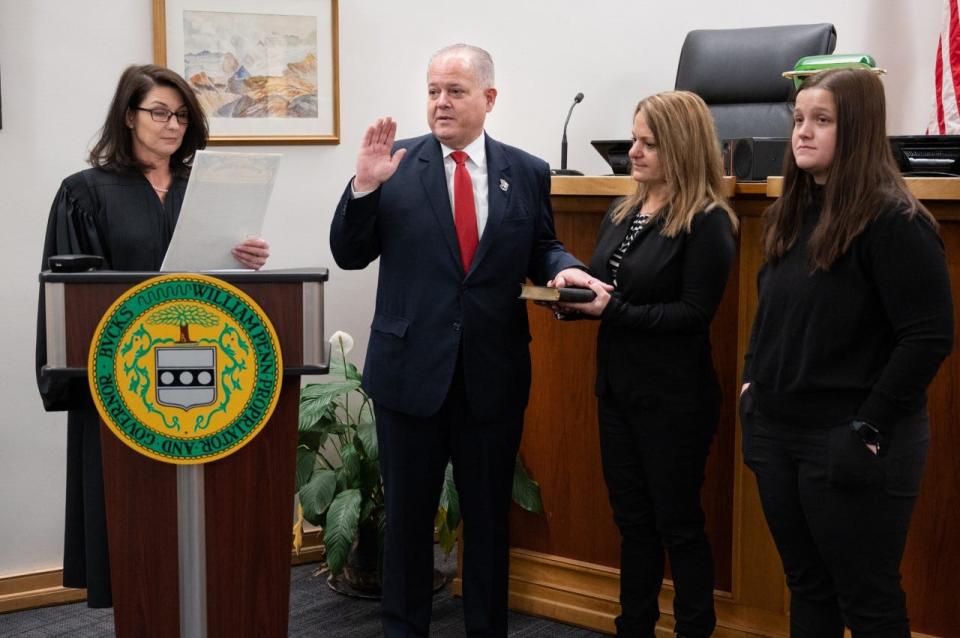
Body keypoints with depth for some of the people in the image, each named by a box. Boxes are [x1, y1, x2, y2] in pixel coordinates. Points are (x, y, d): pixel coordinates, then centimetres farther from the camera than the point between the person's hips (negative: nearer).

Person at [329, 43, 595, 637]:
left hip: (493, 374, 1)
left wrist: (566, 269, -12)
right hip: (410, 369, -1)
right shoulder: (395, 163, -3)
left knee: (489, 514, 14)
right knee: (408, 514, 13)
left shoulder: (528, 173, 2)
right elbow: (349, 255, -3)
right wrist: (365, 186, -18)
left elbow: (542, 249, 10)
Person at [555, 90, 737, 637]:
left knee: (678, 525, 5)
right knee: (633, 520, 16)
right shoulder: (622, 213, 9)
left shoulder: (707, 223, -13)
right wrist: (575, 292, -7)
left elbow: (695, 313, -17)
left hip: (674, 400, -7)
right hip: (617, 388, 7)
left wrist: (613, 310, -21)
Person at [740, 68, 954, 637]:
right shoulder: (791, 214, 10)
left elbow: (931, 336, -18)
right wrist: (753, 383, 10)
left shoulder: (893, 220, -14)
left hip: (848, 441, -7)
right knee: (807, 589, 17)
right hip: (777, 433, 7)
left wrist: (871, 426, -19)